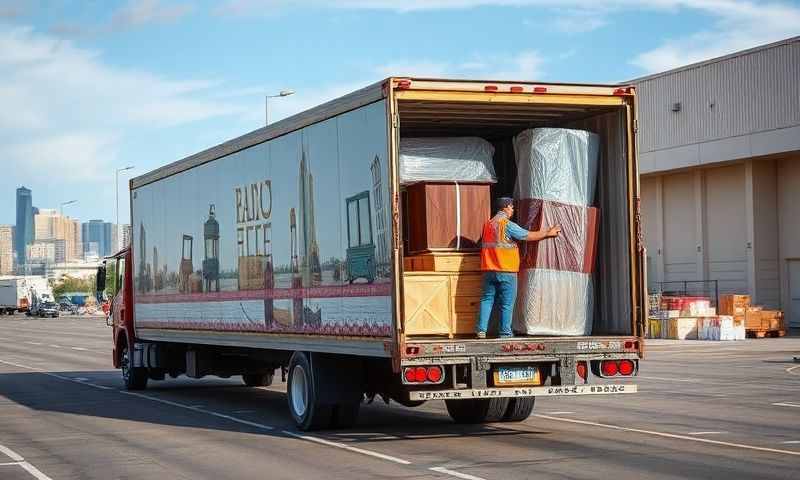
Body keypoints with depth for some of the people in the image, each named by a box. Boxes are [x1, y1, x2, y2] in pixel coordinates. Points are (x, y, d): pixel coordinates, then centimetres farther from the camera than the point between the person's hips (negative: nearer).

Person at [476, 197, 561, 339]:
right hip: (506, 271, -6)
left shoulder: (487, 225, 11)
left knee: (487, 299, 10)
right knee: (507, 303, 2)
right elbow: (529, 236, -8)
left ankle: (481, 330, 3)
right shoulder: (508, 225, -10)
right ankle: (505, 333, 4)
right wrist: (548, 233, 5)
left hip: (488, 270, 6)